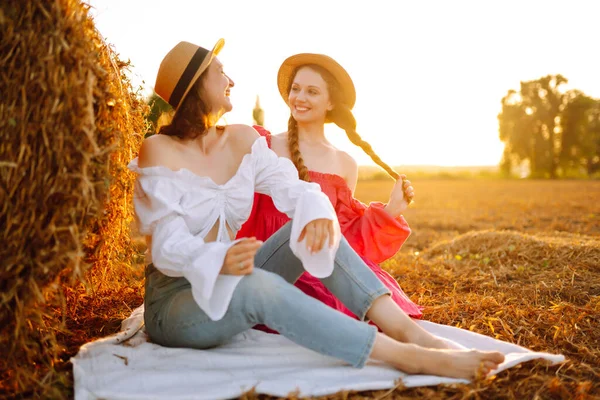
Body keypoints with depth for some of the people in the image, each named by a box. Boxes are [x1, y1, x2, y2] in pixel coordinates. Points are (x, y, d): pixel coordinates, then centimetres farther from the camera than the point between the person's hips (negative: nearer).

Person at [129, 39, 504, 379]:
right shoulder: (159, 150, -13)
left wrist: (317, 211, -33)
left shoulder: (242, 139, 3)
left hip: (228, 287, 5)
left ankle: (408, 330, -26)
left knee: (313, 224, -15)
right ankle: (407, 357, -40)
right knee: (257, 284, -37)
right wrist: (219, 260, -42)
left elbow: (291, 188, -9)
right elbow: (168, 245, -20)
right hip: (174, 299, -5)